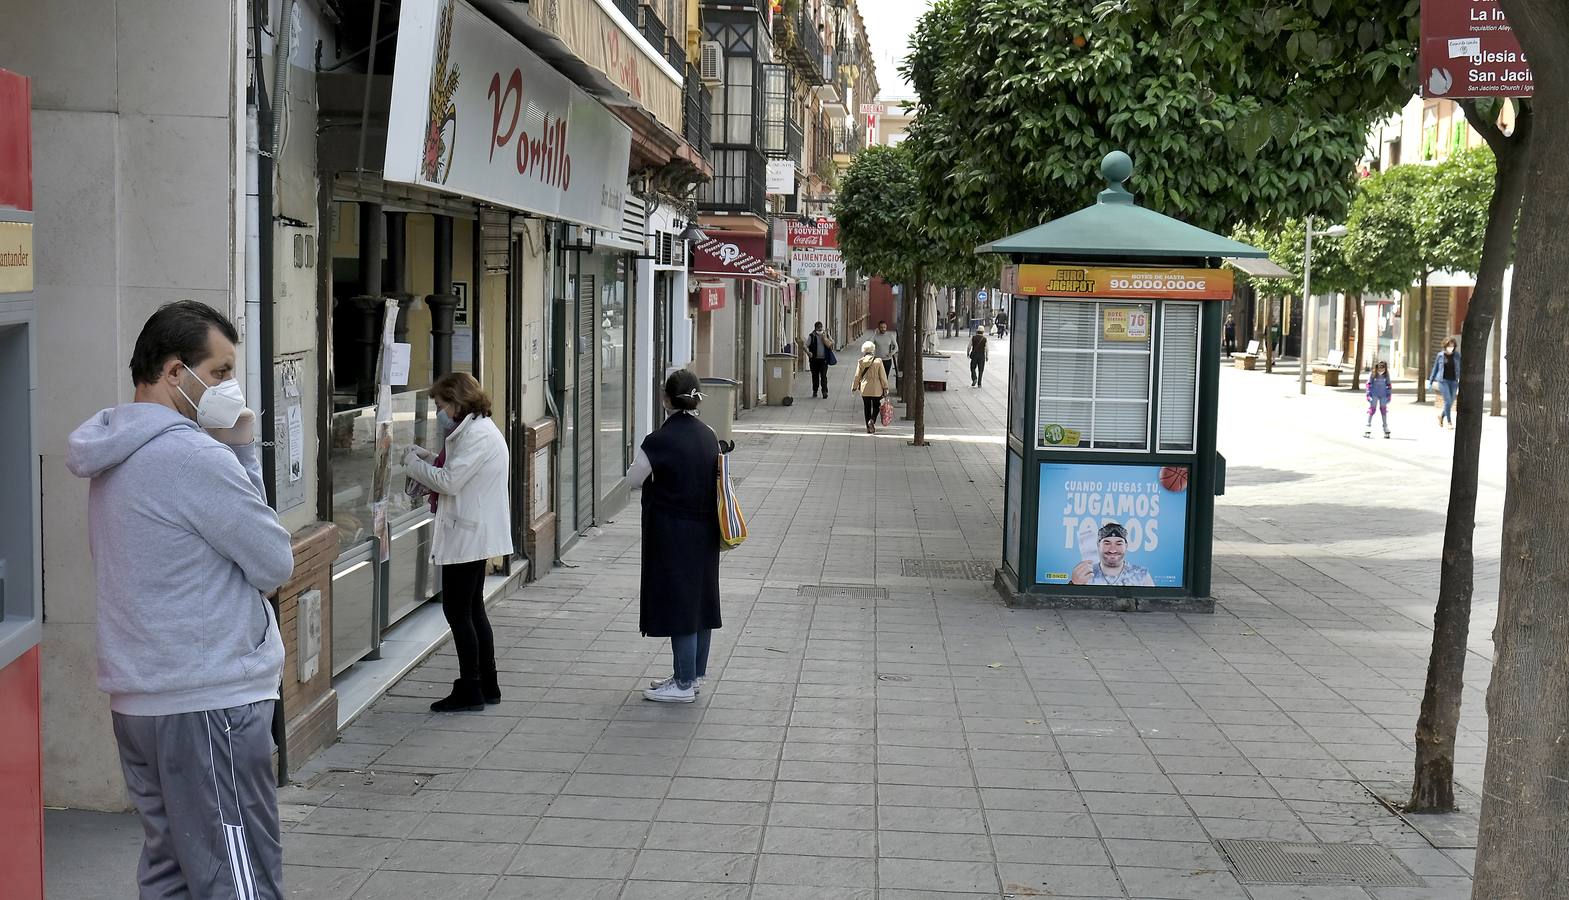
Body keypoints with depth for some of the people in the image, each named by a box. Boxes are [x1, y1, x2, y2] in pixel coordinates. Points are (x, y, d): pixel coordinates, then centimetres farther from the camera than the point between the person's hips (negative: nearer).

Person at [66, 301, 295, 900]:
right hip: (210, 703, -10)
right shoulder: (194, 455, -17)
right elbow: (276, 563, -10)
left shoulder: (114, 457, 12)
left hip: (139, 698, 10)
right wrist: (243, 453, -3)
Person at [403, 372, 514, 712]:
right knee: (472, 609, 16)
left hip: (469, 535, -11)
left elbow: (449, 481, -20)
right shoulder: (479, 429, 15)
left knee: (457, 609, -4)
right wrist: (428, 458, 7)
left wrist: (413, 463, -8)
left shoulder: (477, 435, -18)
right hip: (474, 534, 11)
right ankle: (486, 686, 22)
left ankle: (469, 691, 2)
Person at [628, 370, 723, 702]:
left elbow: (633, 480, -8)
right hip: (704, 532, 7)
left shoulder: (660, 441, -18)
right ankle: (695, 675, 25)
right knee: (701, 598, 14)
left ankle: (684, 684, 6)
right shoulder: (708, 436, 2)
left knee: (679, 603, 0)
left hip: (673, 534, -7)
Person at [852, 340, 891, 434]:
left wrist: (854, 387, 13)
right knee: (876, 406, 13)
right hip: (876, 389, -1)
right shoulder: (878, 361, -9)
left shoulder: (861, 361, -5)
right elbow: (883, 376, -6)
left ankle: (869, 428, 11)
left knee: (867, 408, 11)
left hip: (864, 388, 1)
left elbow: (857, 376, 1)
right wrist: (885, 388, 2)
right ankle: (872, 420, -12)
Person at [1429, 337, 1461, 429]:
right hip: (1443, 380, -2)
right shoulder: (1440, 355, 2)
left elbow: (1460, 369, 3)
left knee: (1451, 403, 7)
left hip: (1453, 381, 2)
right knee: (1448, 401, -13)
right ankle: (1449, 422, -3)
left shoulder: (1457, 356, 2)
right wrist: (1431, 380, 13)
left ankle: (1441, 416, 33)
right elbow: (1435, 368, 11)